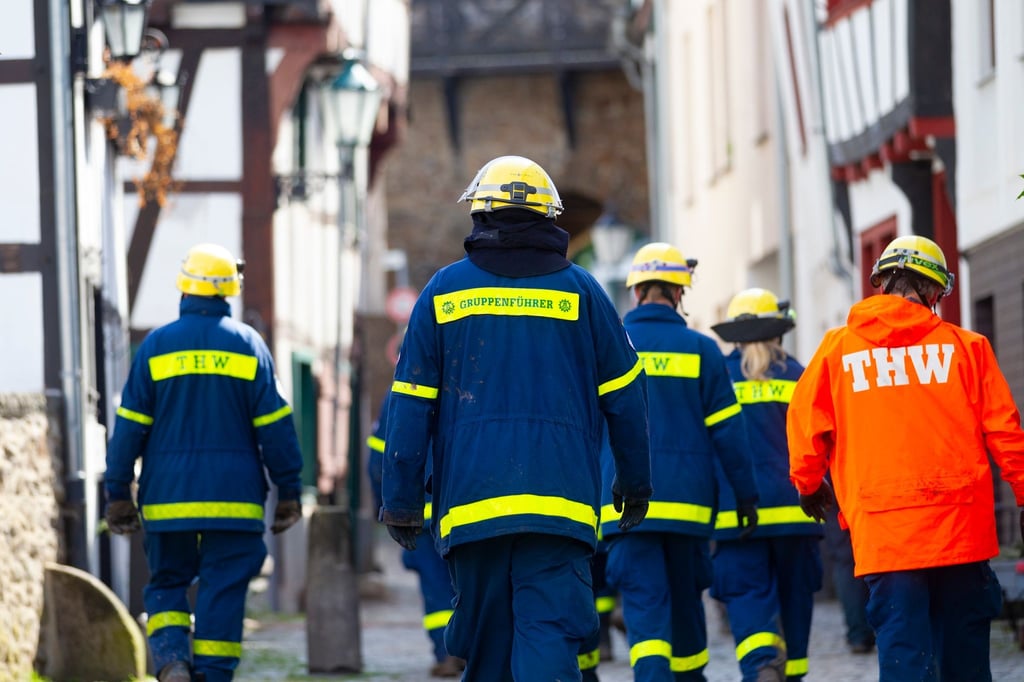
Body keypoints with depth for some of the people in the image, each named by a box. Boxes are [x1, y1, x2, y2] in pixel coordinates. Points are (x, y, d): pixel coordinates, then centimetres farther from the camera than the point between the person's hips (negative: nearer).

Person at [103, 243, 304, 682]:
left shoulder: (156, 345, 0)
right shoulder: (247, 345, 0)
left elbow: (130, 427, 1)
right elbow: (274, 426, 0)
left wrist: (118, 492, 7)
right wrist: (289, 490, 6)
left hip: (168, 497, 1)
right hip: (234, 498, -1)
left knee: (167, 582, 11)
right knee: (223, 589, 3)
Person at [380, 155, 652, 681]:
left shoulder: (445, 290, 6)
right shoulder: (579, 290, 6)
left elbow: (411, 405, 5)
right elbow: (623, 396, 10)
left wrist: (400, 502, 9)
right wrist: (634, 482, 22)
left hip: (470, 501, 1)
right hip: (560, 501, -1)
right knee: (550, 637, -8)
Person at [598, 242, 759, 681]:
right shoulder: (700, 349, 1)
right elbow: (726, 429, 0)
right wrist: (746, 493, 7)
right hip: (688, 499, 1)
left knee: (644, 601, -6)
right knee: (686, 600, 16)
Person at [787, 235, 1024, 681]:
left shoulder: (838, 348, 4)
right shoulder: (966, 346, 3)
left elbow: (805, 422, 6)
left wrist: (808, 484, 24)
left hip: (882, 531, -1)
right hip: (962, 527, 1)